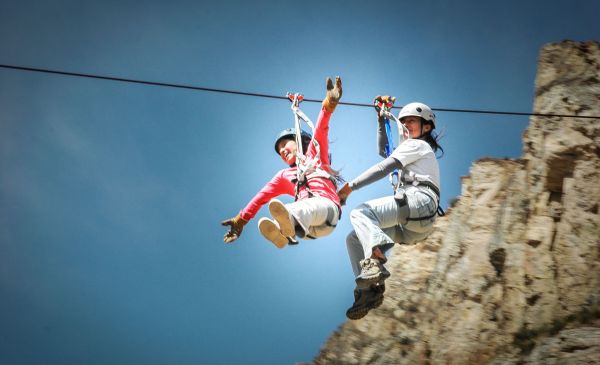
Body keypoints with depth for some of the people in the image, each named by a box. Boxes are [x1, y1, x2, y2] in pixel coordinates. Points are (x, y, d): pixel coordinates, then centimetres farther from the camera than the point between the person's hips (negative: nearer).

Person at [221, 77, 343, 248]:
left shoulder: (315, 155, 26)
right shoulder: (284, 176, 36)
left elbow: (320, 132, 10)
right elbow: (263, 195, 24)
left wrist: (328, 105, -6)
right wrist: (242, 219, 14)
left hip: (326, 207, -3)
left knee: (306, 207, -39)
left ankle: (289, 220, -73)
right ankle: (282, 232, -66)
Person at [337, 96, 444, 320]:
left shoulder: (416, 145, 9)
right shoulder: (422, 151, 37)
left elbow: (384, 168, -3)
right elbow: (383, 150, 50)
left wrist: (350, 186, -5)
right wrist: (382, 119, 45)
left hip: (418, 201, -9)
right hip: (414, 228, 9)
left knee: (360, 213, -26)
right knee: (354, 239, 5)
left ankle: (376, 259, -50)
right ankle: (367, 290, -9)